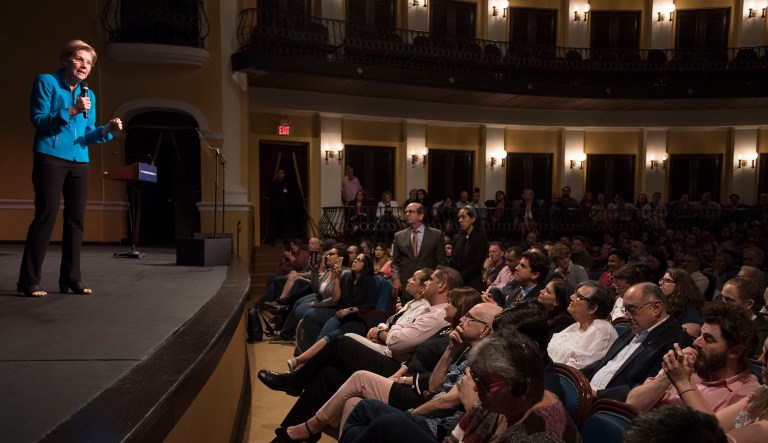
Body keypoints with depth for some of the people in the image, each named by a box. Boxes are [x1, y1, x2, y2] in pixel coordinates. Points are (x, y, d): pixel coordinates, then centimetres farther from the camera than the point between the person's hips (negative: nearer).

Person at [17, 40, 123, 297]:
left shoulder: (89, 95, 16)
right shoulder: (46, 82, 2)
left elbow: (88, 136, 13)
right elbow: (38, 120, -8)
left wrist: (106, 130, -7)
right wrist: (71, 111, -18)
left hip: (79, 163, 6)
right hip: (50, 159, -5)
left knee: (76, 220, 4)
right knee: (46, 216, -9)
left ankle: (71, 279, 12)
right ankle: (29, 281, -2)